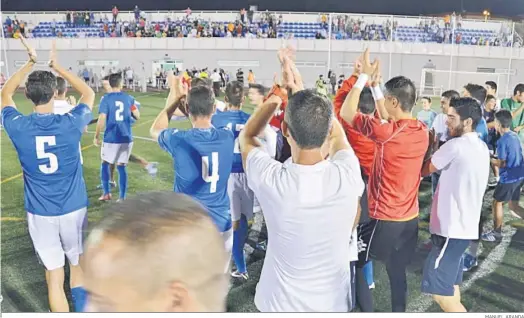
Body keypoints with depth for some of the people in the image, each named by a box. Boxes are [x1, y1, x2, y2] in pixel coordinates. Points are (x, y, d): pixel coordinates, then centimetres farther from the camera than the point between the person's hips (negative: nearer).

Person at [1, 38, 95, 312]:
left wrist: (29, 63, 11)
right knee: (78, 266, 21)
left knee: (54, 276, 9)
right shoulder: (70, 123, -14)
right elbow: (89, 93, 6)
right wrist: (57, 66, 7)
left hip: (40, 214, 0)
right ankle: (82, 310, 36)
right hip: (73, 209, 0)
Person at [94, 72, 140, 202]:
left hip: (111, 138, -2)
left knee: (105, 164, 19)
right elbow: (137, 116, 10)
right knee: (121, 167, 8)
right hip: (126, 138, 2)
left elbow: (102, 119, -11)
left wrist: (96, 136, -1)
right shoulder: (129, 98, 2)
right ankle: (122, 198, 7)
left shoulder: (106, 98, -7)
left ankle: (106, 193, 19)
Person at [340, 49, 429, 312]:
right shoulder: (422, 131, 0)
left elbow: (346, 112, -13)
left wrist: (364, 76, -6)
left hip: (385, 220, -7)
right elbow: (387, 119, 16)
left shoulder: (388, 133, -22)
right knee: (397, 273, 20)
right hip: (410, 219, 7)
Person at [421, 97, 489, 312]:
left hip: (452, 228, -10)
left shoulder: (455, 145, -17)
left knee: (439, 291, -6)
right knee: (450, 285, 18)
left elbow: (424, 170, -6)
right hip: (465, 226, 10)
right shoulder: (482, 148, 11)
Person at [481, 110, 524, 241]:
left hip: (509, 177, -8)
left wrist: (489, 159, -1)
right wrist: (495, 157, 13)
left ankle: (497, 233, 18)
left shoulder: (502, 141, -19)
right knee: (513, 205, 17)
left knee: (497, 202, 9)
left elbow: (501, 164, -16)